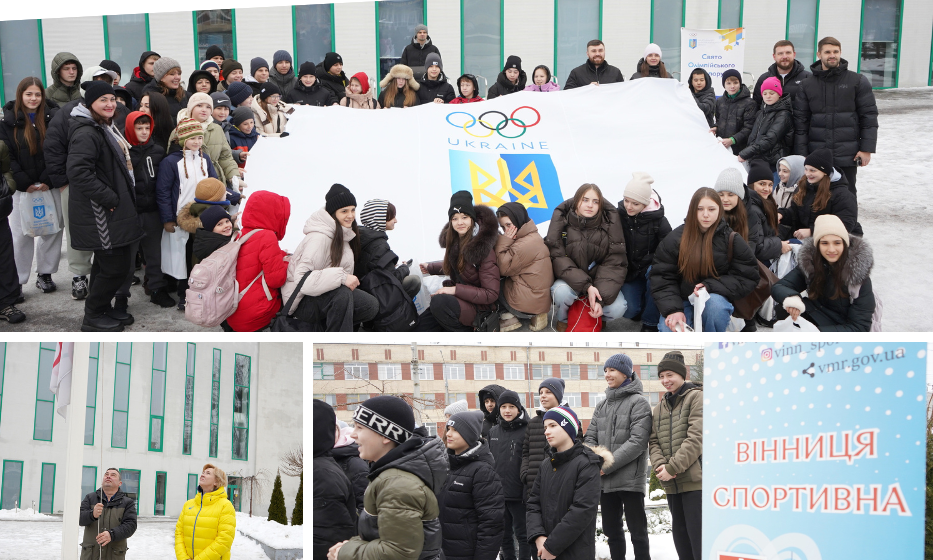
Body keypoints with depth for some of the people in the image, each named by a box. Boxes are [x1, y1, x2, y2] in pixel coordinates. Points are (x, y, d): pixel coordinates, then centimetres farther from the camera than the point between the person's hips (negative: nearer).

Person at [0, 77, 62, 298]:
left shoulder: (52, 118, 4)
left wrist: (48, 180, -10)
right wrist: (25, 183, -11)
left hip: (50, 186, 2)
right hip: (22, 188, -2)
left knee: (53, 230, 4)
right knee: (21, 234, -1)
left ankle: (45, 274, 17)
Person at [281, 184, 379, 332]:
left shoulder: (344, 234, 6)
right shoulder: (319, 237, -20)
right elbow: (301, 280, -30)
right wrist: (341, 277, -35)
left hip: (326, 297, 8)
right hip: (302, 302, -8)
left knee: (371, 306, -13)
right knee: (342, 293, -36)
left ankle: (323, 327, 2)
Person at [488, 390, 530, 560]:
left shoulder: (527, 431, -7)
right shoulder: (493, 432, 10)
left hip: (518, 494, -5)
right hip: (497, 494, 5)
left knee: (522, 534, 4)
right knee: (504, 535, 14)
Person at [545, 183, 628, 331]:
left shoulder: (610, 223, -11)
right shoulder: (562, 220, -12)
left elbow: (615, 262, -14)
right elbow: (558, 258, -17)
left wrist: (602, 298, -26)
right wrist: (586, 286, -30)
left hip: (600, 279, 1)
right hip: (570, 279, -1)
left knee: (617, 309, -25)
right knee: (562, 292, -34)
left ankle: (598, 318, 13)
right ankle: (562, 318, 2)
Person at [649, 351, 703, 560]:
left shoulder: (696, 397, -3)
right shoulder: (659, 408, 18)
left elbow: (696, 438, -14)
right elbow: (654, 442, 12)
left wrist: (672, 467, -17)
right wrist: (660, 465, -9)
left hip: (695, 480, -7)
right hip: (671, 484, 7)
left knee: (698, 535, -8)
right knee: (680, 535, 13)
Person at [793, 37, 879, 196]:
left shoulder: (858, 81, 2)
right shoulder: (807, 85, 6)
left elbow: (869, 116, 1)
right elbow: (800, 121, 3)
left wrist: (867, 148, -6)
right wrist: (801, 155, -2)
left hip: (847, 157, -1)